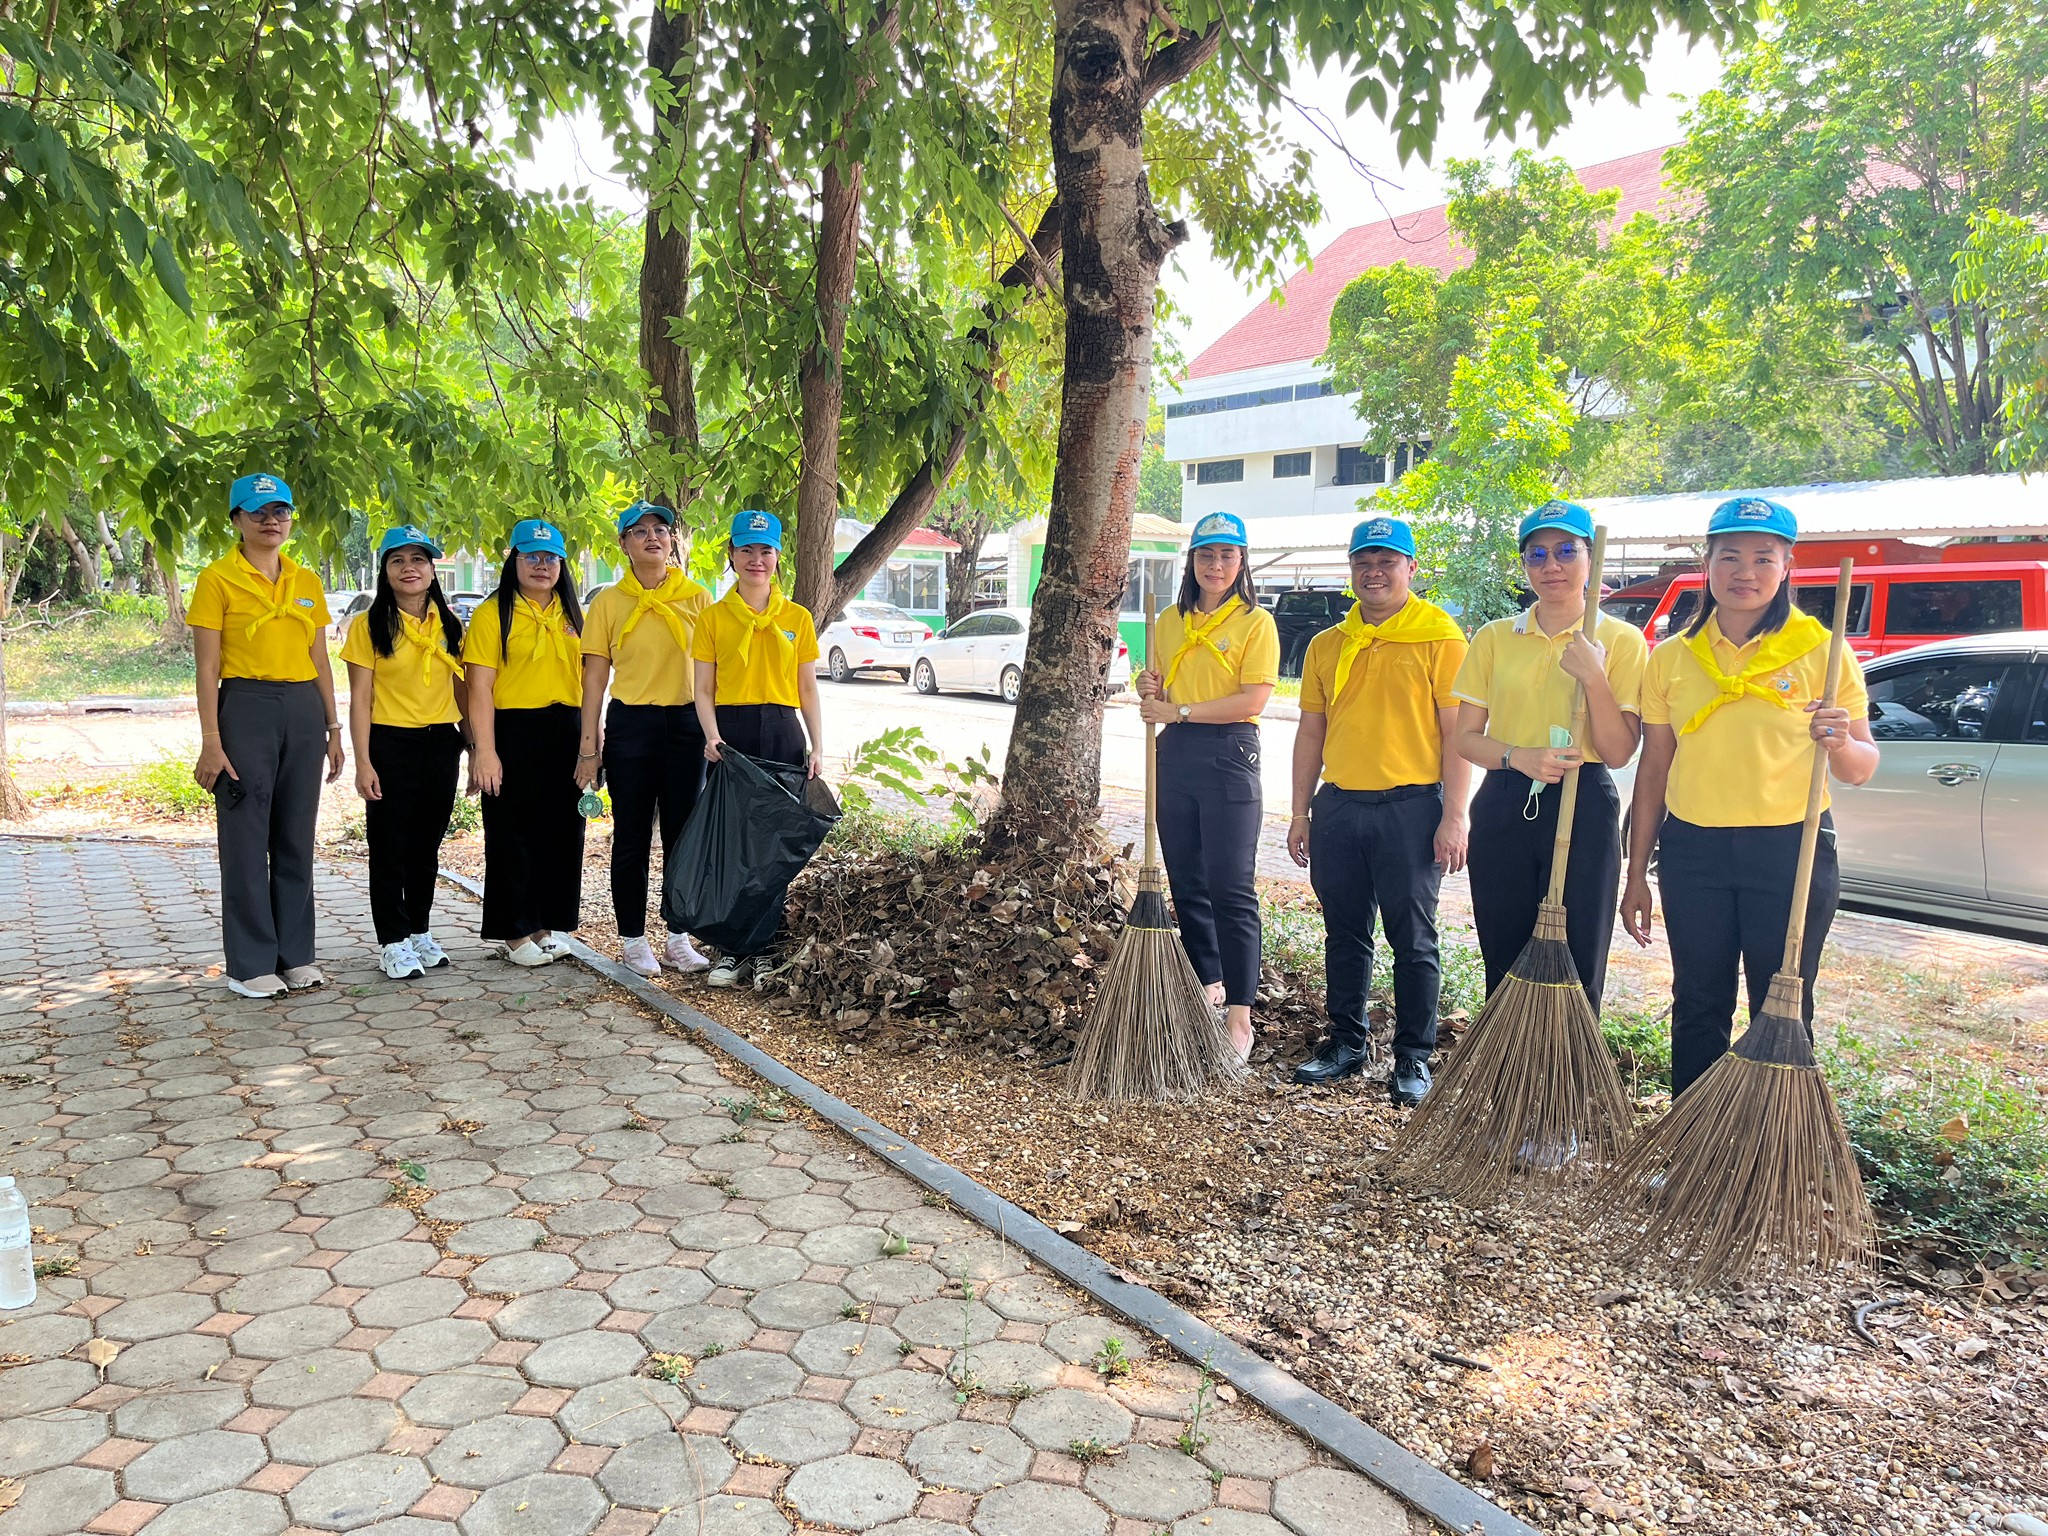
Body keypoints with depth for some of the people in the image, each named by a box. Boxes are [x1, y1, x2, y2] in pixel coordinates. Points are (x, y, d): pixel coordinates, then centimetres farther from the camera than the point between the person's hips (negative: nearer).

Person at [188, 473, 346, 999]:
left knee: (297, 837, 9)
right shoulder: (217, 579, -3)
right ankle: (251, 965, 8)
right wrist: (211, 741, -12)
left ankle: (295, 954, 18)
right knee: (246, 839, 0)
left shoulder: (307, 582, 12)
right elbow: (208, 668, -6)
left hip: (303, 710, 5)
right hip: (246, 708, -5)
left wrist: (333, 728, 11)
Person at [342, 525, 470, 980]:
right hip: (390, 743, -3)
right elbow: (360, 699, -6)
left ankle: (420, 932, 24)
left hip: (441, 742, 4)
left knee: (427, 846, 12)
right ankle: (393, 942, 10)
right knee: (390, 848, 2)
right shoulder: (370, 624, -3)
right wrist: (362, 762, -12)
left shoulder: (449, 622, 8)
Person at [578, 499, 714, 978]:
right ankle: (633, 939, 15)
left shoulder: (696, 597, 5)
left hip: (685, 723, 1)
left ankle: (679, 937, 17)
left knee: (683, 832, 5)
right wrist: (589, 746, -2)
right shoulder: (609, 602, 2)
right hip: (630, 726, -1)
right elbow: (594, 677, 2)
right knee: (631, 837, 4)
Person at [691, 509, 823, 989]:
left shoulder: (797, 618, 9)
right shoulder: (713, 617, 5)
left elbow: (808, 688, 9)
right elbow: (704, 690, 1)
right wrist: (712, 736, -15)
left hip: (783, 732, 1)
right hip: (732, 730, -1)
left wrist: (818, 747, 0)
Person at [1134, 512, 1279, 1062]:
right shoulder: (1171, 620, 14)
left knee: (1231, 889, -5)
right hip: (1175, 755, 6)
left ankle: (1239, 1014, -1)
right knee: (1186, 883, 12)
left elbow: (1252, 700, -14)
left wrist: (1180, 711, -16)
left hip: (1229, 756, -6)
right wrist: (1149, 690, -1)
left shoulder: (1256, 621, -4)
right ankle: (1208, 985, 29)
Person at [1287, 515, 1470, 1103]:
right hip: (1338, 806, 5)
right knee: (1344, 936, 12)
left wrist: (1454, 817, -12)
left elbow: (1457, 733, -6)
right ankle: (1346, 1044, 25)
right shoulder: (1326, 646, 12)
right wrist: (1300, 813, 11)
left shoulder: (1441, 638, -3)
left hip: (1410, 808, -5)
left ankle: (1413, 1059, 14)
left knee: (1412, 940, 3)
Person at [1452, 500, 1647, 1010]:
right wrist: (1520, 757, -14)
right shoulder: (1494, 638, 7)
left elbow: (1618, 752, -6)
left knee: (1576, 969, -1)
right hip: (1503, 809, 2)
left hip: (1584, 810, -2)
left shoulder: (1620, 639, 0)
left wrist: (1594, 678, -19)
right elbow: (1466, 737, 5)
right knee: (1505, 964, 9)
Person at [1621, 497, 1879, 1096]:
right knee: (1698, 1007, 11)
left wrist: (1842, 741, -24)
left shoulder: (1822, 652, -2)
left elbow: (1861, 770, 1)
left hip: (1792, 850, -2)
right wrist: (1637, 874, 7)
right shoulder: (1672, 657, 5)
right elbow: (1653, 771, 8)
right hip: (1693, 850, 2)